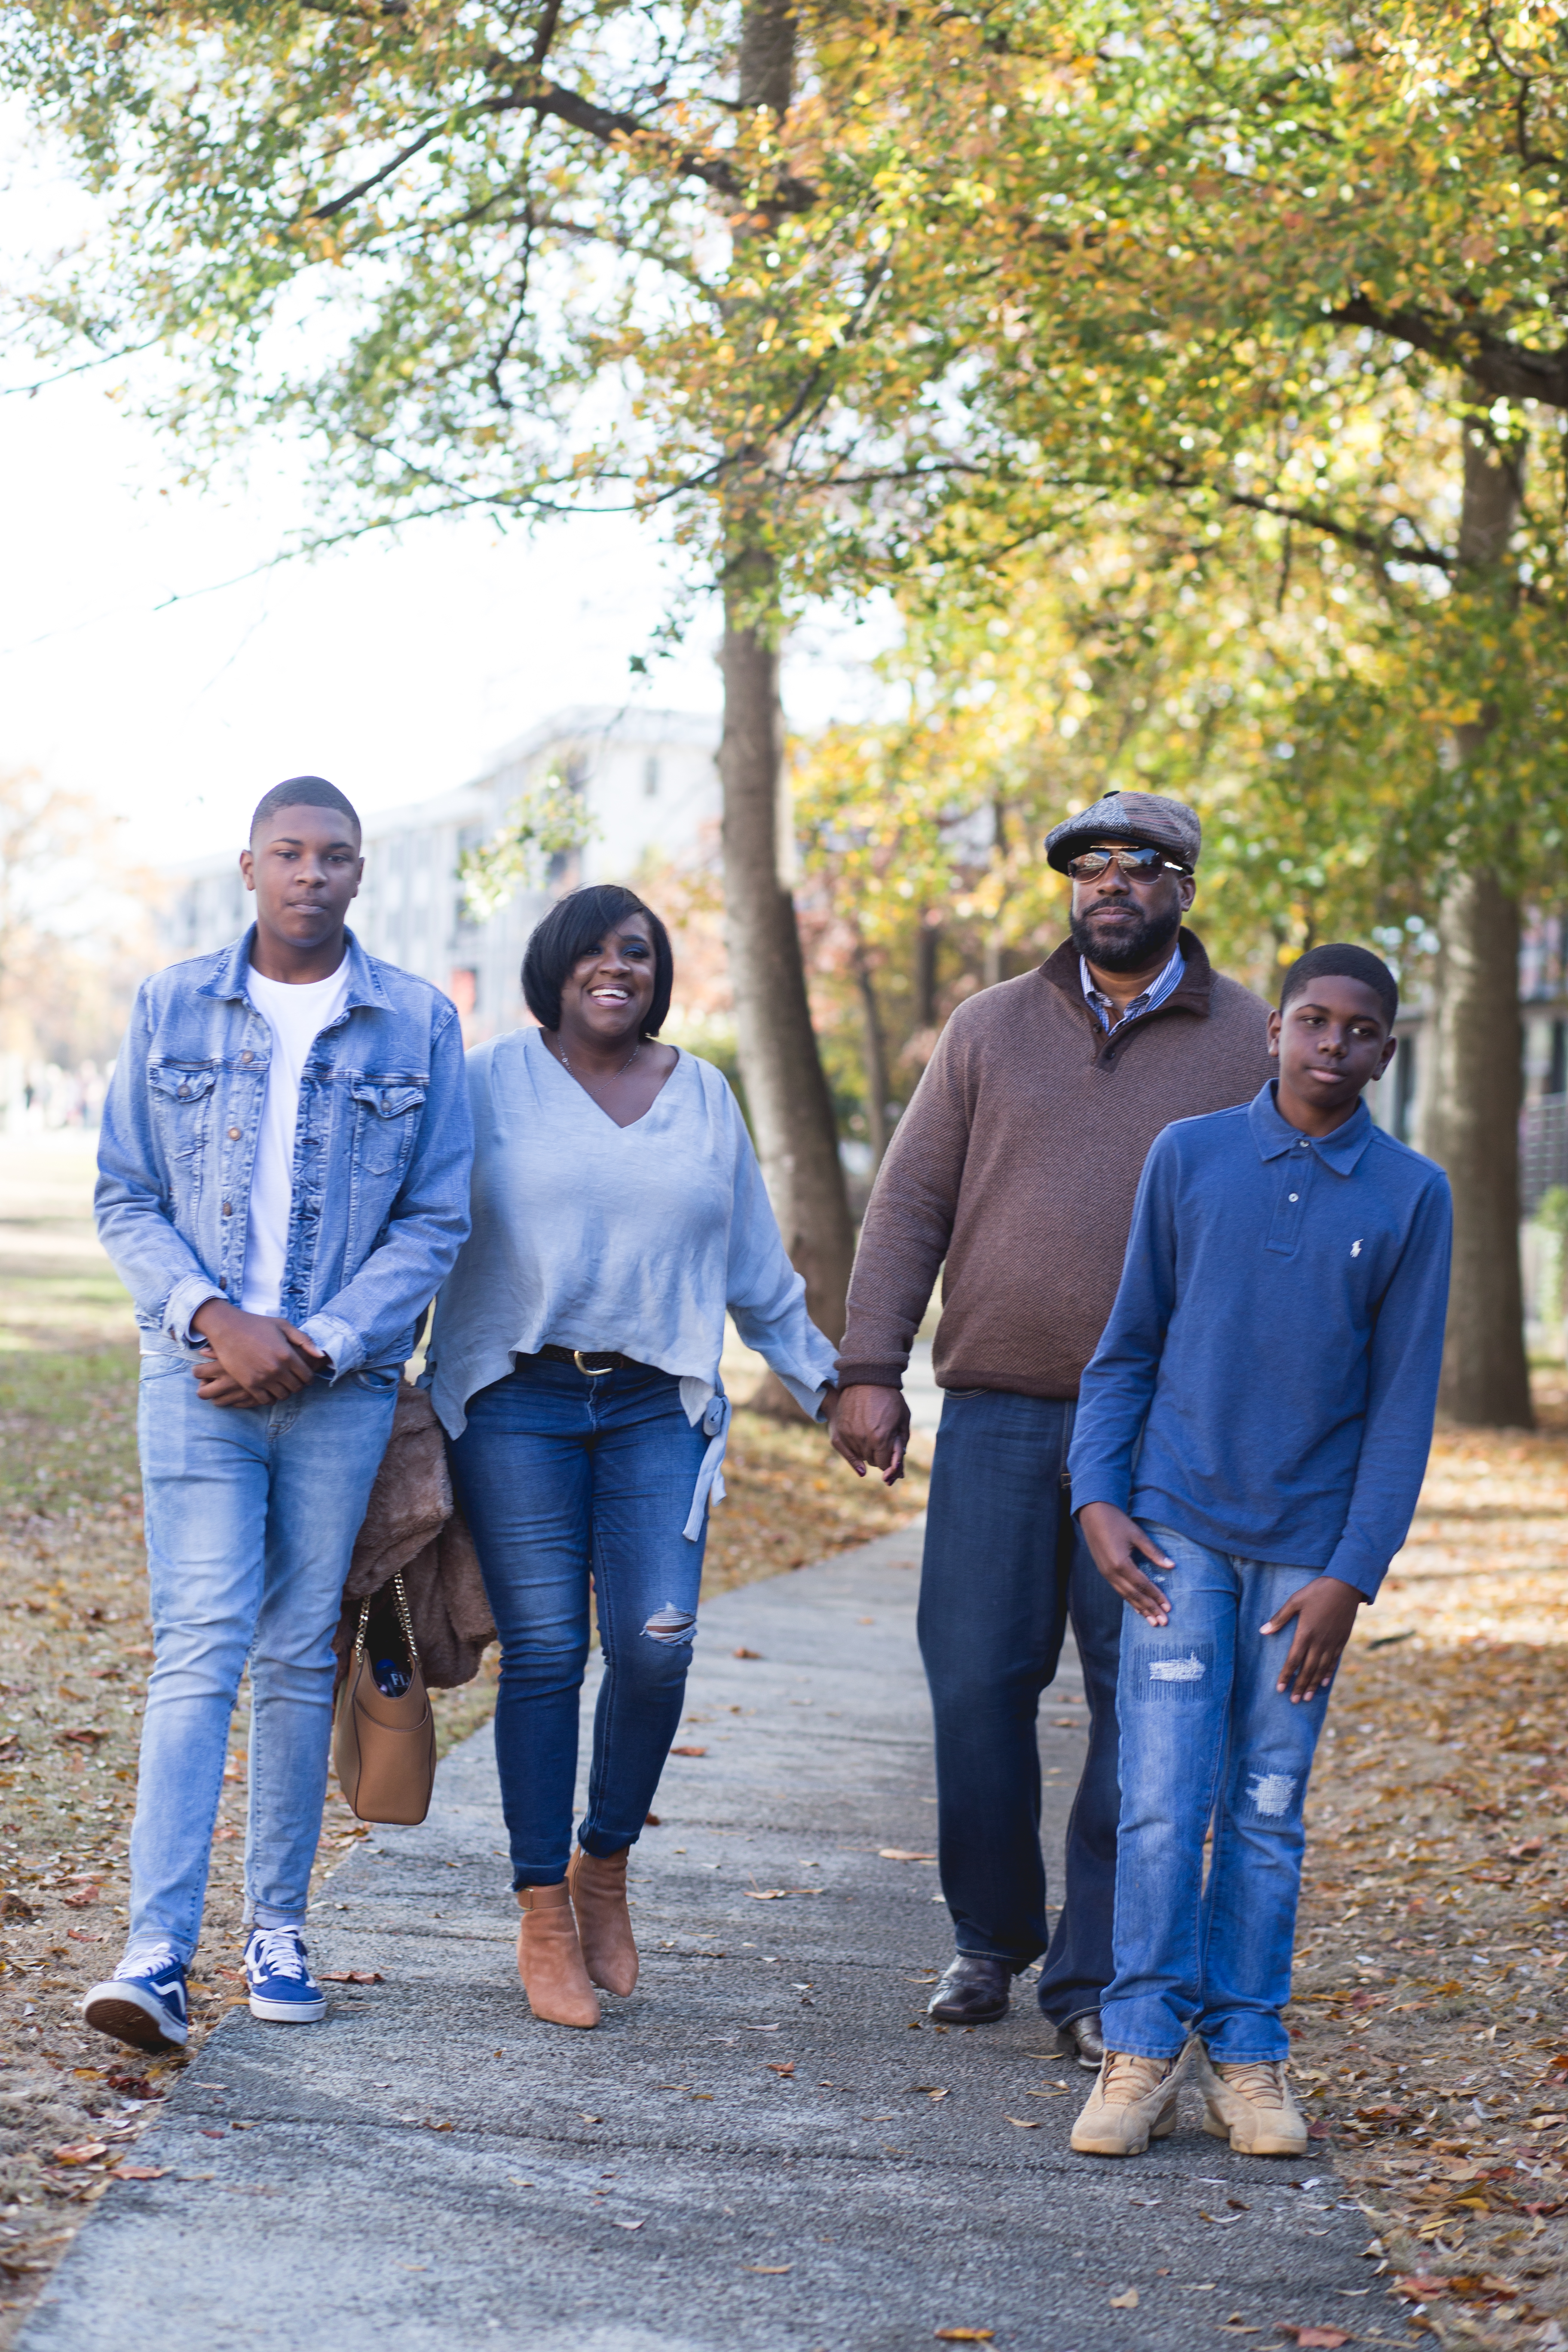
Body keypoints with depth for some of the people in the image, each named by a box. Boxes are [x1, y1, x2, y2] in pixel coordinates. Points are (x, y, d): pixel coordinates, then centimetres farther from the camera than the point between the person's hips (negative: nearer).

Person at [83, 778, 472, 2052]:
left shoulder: (418, 1022, 3)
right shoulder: (173, 1006, 5)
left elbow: (436, 1219, 2)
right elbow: (125, 1198, 4)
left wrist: (318, 1347, -9)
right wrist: (219, 1318, -12)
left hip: (343, 1384, 1)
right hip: (196, 1371, -1)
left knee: (300, 1657, 7)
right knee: (201, 1645, -10)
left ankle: (279, 1930, 18)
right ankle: (157, 1954, -15)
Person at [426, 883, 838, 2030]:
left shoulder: (704, 1097, 15)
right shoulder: (494, 1082, 5)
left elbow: (758, 1268, 22)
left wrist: (827, 1379, 20)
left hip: (657, 1408, 2)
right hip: (518, 1403, -2)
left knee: (657, 1644, -10)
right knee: (544, 1652, -5)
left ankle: (604, 1865, 14)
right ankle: (544, 1916, 5)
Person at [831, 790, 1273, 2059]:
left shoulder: (1248, 1041, 6)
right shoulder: (992, 1028, 10)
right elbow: (911, 1204, 9)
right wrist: (870, 1369, 1)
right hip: (997, 1415, 1)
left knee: (1144, 1705, -2)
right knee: (977, 1682, 1)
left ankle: (1096, 1979, 7)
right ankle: (990, 1939, 20)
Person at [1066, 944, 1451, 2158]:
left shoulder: (1411, 1195, 0)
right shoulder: (1188, 1157, 2)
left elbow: (1403, 1400, 0)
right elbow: (1129, 1345, 8)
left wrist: (1351, 1575, -6)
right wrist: (1099, 1498, -4)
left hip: (1306, 1546, 0)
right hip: (1177, 1531, 0)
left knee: (1269, 1809, 5)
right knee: (1162, 1800, -6)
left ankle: (1249, 2058, 13)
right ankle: (1145, 2050, 2)